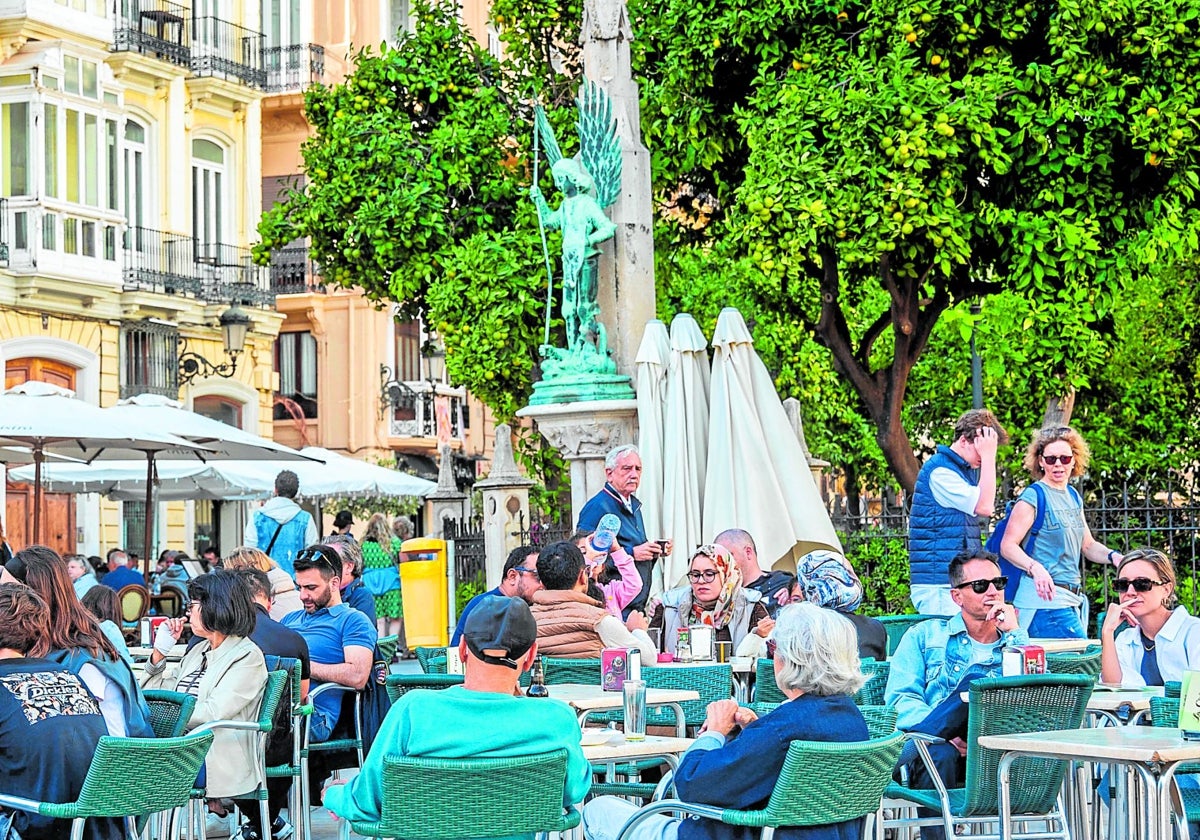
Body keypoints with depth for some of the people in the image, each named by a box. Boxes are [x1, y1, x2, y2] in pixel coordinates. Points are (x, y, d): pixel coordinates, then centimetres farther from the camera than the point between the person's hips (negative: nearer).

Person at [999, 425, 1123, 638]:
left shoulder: (1073, 497, 16)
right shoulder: (1034, 496, -7)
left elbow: (1088, 545, 24)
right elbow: (1008, 546, -13)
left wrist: (1112, 556, 3)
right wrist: (1035, 568, -29)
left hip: (1073, 600, 8)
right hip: (1046, 597, -8)